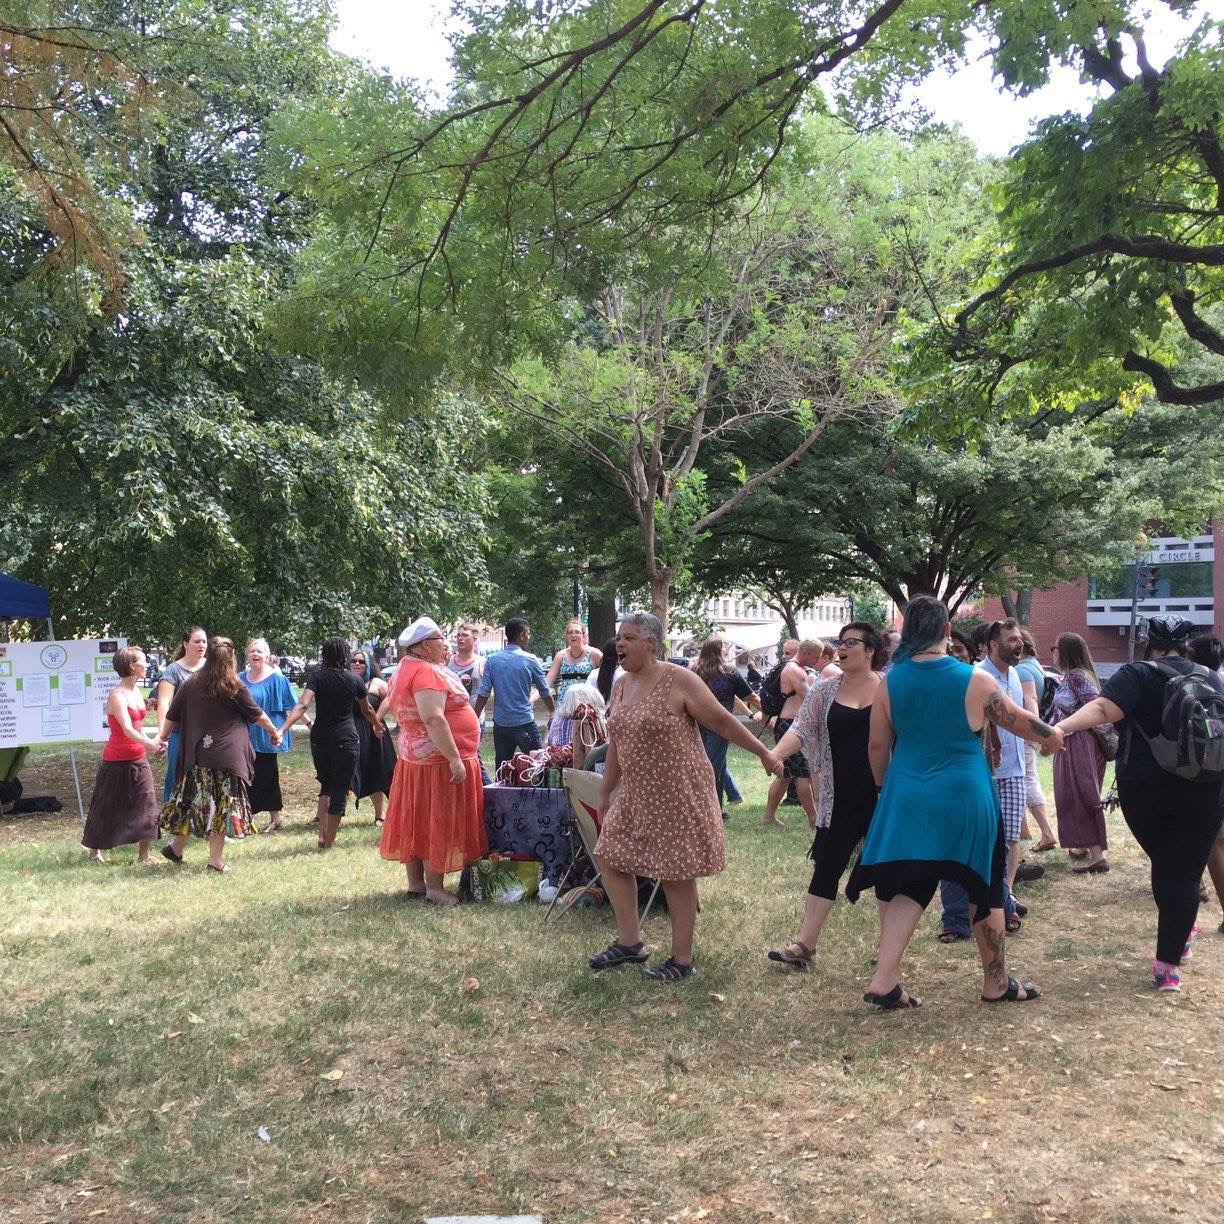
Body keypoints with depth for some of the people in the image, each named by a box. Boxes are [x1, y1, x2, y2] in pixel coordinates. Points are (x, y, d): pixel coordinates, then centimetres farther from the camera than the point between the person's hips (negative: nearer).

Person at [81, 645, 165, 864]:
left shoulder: (135, 693, 9)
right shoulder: (117, 696, -18)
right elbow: (127, 730, -29)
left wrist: (152, 741, 5)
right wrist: (150, 743, -43)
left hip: (138, 759, 8)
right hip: (118, 761, -7)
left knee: (146, 805, 2)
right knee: (108, 808, 5)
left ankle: (144, 854, 8)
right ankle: (94, 851, 21)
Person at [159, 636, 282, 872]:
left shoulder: (190, 684, 4)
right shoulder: (235, 687, -5)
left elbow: (171, 718, 8)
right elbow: (257, 714, 6)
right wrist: (274, 731, 23)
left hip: (196, 755, 4)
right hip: (227, 756, -4)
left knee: (192, 800, 15)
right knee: (223, 805, 3)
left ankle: (176, 848, 20)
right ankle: (215, 861, 6)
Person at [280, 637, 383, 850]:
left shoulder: (317, 677, -3)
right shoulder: (355, 680, 2)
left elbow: (302, 705, -19)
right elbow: (367, 710, 18)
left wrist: (282, 729, -26)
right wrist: (377, 725, 37)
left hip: (320, 738, 1)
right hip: (347, 740, -1)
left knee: (326, 786, 21)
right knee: (340, 791, 4)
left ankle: (322, 835, 13)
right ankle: (329, 843, 6)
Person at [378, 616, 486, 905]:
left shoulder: (406, 668, 12)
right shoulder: (427, 672, -20)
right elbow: (433, 719, -28)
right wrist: (455, 759, -28)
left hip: (413, 758, 10)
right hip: (441, 761, -10)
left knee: (416, 822, 13)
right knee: (438, 824, -3)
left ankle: (415, 883, 21)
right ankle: (434, 889, 3)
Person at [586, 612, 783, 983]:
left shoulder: (678, 681, -13)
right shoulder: (621, 686, 9)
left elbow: (721, 721, -11)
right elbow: (616, 744, 15)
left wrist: (763, 753, -9)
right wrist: (605, 792, 16)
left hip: (678, 794, -8)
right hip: (636, 794, 8)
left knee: (676, 874, -2)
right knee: (610, 857, 8)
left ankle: (682, 960, 11)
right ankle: (629, 942, 22)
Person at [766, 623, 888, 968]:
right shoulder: (825, 690, 3)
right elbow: (802, 728, -6)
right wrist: (774, 754, -23)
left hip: (884, 797, -2)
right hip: (840, 800, 2)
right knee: (825, 868, 2)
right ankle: (804, 946, 4)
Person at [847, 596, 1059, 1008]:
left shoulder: (890, 681, -2)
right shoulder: (975, 679, -10)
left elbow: (877, 746, 4)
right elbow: (1018, 720, 3)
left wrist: (886, 788, 21)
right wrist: (1052, 735, 23)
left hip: (907, 800, 3)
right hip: (964, 801, -3)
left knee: (908, 887, 11)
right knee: (985, 888, 13)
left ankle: (884, 981, 2)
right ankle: (996, 984, 25)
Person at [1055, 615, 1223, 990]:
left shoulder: (1138, 674, -6)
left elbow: (1103, 709, -25)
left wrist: (1061, 727, -37)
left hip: (1144, 787, -2)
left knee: (1163, 864, 22)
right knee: (1184, 872, 2)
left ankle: (1182, 930, 39)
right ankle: (1169, 964, 0)